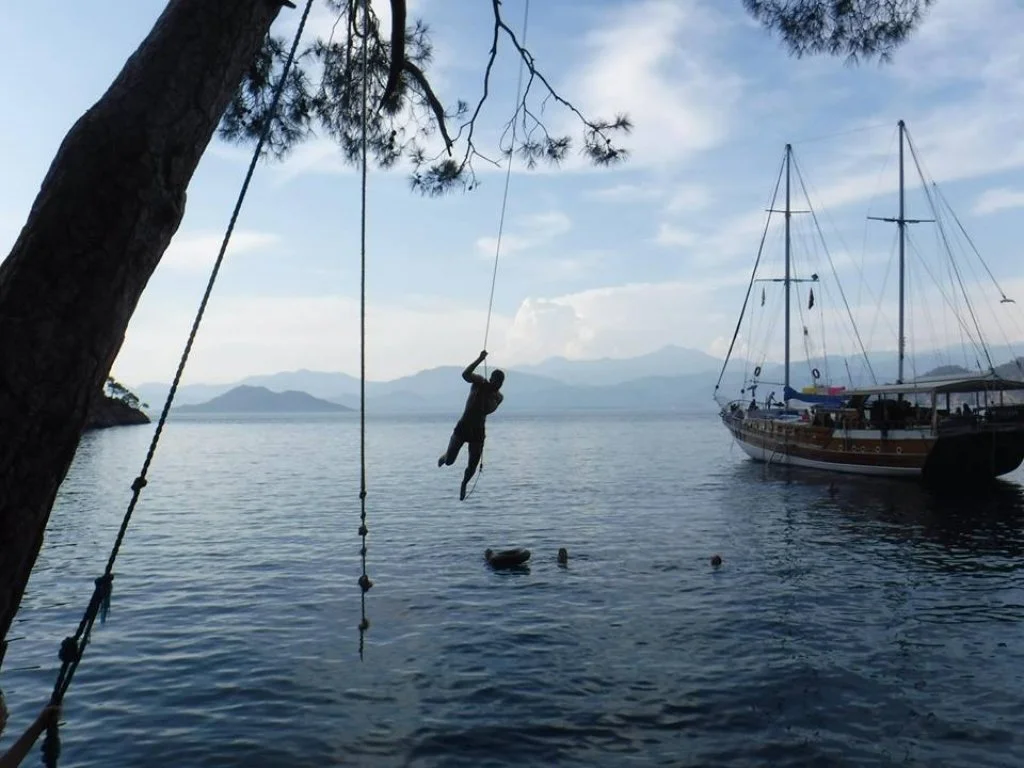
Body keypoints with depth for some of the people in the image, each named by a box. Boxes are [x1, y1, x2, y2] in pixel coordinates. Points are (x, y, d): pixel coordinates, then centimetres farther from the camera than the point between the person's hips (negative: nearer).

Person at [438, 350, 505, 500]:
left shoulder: (499, 397, 1)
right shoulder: (480, 383, -12)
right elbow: (465, 374, -32)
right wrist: (480, 359, -39)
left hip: (478, 432, 3)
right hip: (462, 428, -3)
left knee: (473, 466, 4)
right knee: (449, 462, -6)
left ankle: (464, 484, 38)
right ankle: (446, 455, 33)